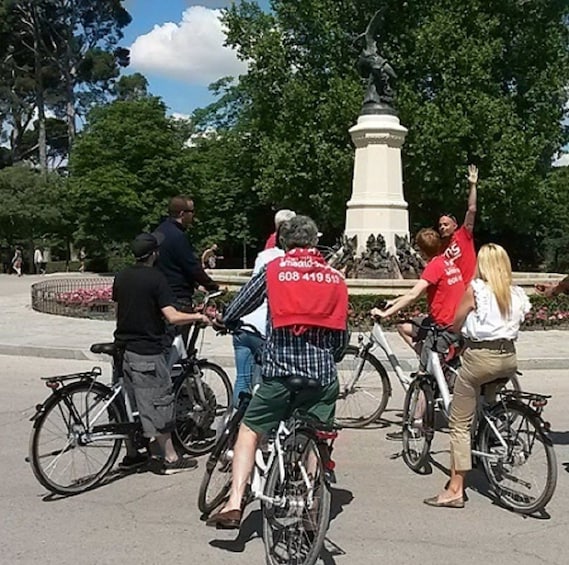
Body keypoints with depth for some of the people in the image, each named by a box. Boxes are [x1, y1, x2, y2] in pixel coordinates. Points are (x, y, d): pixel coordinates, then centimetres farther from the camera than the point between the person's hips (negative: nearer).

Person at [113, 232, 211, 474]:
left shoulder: (121, 277, 6)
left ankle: (131, 454, 25)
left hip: (125, 347, 7)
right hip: (148, 352, -7)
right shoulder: (156, 278, -15)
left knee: (131, 402, 16)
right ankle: (169, 458, 9)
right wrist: (198, 316, -7)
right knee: (159, 402, 1)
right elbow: (172, 316, -22)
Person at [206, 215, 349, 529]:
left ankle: (234, 504, 0)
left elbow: (234, 312, 9)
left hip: (280, 372, -2)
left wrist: (227, 322, 31)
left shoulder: (274, 270, 2)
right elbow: (342, 334, 12)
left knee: (250, 430, 11)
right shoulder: (335, 278, 10)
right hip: (323, 376, 3)